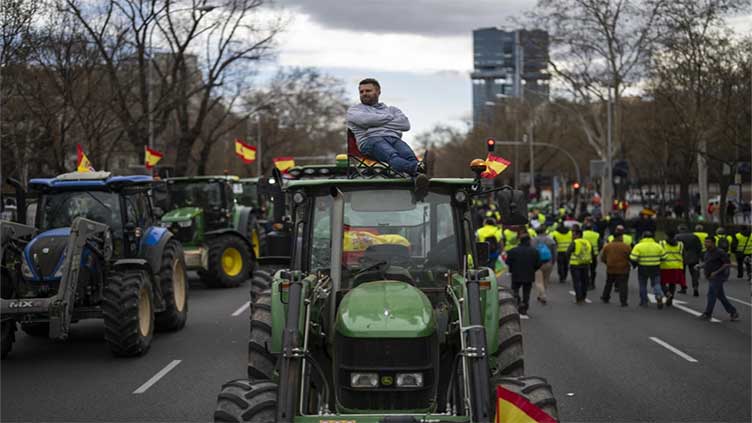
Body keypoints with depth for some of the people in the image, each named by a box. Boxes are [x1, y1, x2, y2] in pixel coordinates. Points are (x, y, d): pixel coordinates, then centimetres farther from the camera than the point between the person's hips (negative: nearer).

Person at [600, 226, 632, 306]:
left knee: (608, 284, 21)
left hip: (610, 269, 3)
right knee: (623, 286, 1)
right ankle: (623, 301, -3)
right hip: (623, 270, -3)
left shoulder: (607, 246, -4)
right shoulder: (626, 247, -14)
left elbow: (603, 258, 4)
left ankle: (605, 297, 33)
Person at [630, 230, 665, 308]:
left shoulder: (638, 246, -8)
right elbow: (663, 257, 3)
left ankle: (644, 302, 17)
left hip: (643, 269, -1)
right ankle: (659, 296, -20)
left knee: (643, 286, 13)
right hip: (655, 269, 1)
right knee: (656, 284, 6)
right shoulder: (658, 246, 0)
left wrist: (635, 265, 8)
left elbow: (633, 259, -12)